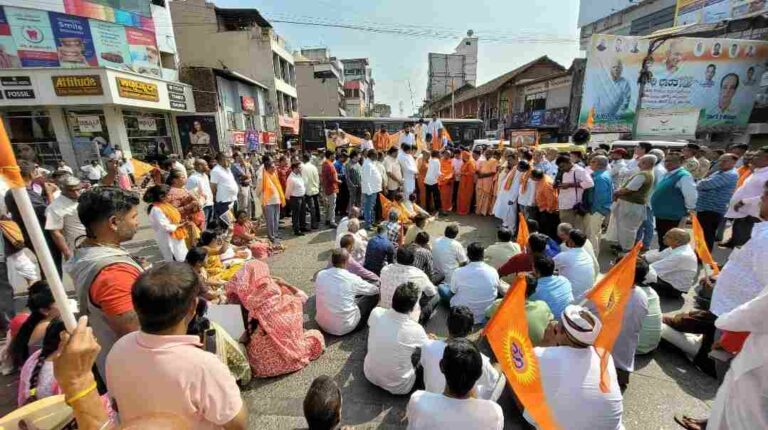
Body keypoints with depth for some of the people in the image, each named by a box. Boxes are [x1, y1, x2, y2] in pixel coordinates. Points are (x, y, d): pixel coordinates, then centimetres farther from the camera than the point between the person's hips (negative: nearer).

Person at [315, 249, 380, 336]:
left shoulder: (320, 274, -8)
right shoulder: (352, 279, -18)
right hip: (345, 327, -5)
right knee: (374, 294, 6)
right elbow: (375, 290, -1)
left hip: (322, 324, 5)